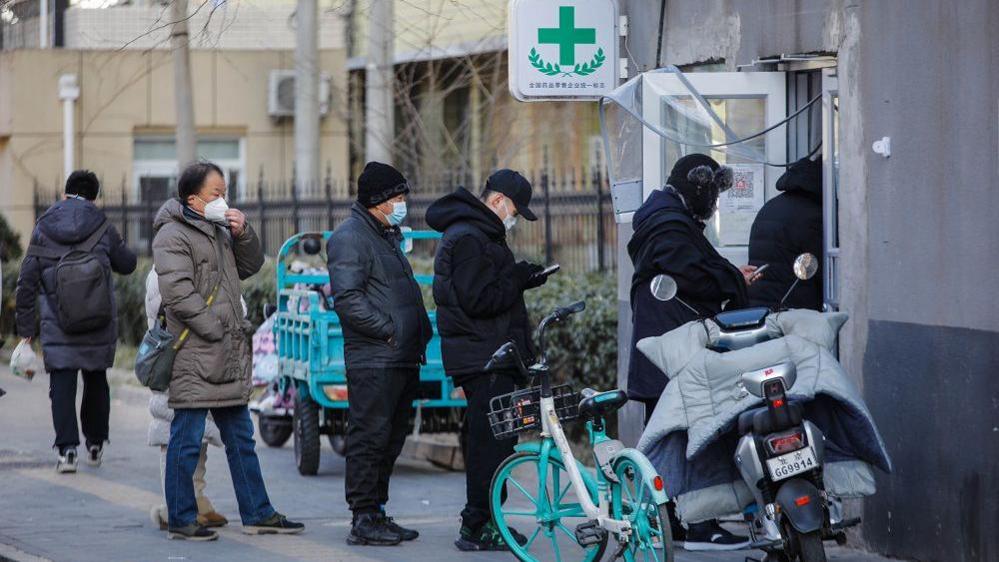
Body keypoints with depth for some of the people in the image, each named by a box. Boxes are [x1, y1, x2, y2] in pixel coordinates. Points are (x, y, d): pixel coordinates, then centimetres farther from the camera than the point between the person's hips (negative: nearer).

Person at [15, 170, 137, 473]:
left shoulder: (43, 229, 0)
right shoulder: (103, 227, -2)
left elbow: (27, 281, 0)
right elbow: (127, 264, 12)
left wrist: (26, 327, 5)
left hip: (58, 327, -1)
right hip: (100, 326, 1)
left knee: (62, 386, -1)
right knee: (96, 380, 18)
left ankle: (67, 449, -14)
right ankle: (95, 443, 26)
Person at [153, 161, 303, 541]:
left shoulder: (218, 231, 17)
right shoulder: (173, 236, -11)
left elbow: (249, 267, 24)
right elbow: (178, 295, -19)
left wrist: (243, 235, 6)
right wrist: (216, 331, -18)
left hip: (230, 359, 9)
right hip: (194, 359, -9)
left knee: (240, 438, 14)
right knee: (187, 441, -2)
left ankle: (257, 514, 20)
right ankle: (181, 520, 4)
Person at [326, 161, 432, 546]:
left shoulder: (388, 235, 22)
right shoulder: (350, 238, -10)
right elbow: (347, 299, -20)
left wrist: (420, 331, 15)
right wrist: (388, 330, -18)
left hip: (402, 360, 10)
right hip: (374, 360, -10)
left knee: (391, 439, 13)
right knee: (369, 438, -8)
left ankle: (377, 513, 20)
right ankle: (363, 520, -6)